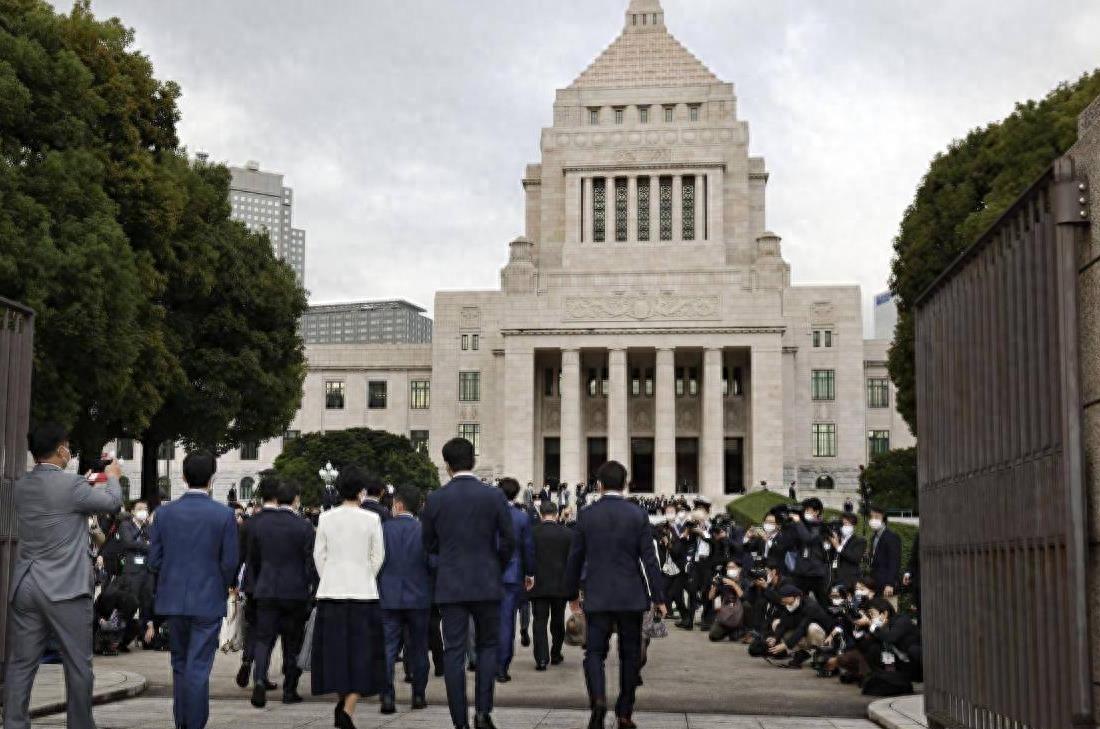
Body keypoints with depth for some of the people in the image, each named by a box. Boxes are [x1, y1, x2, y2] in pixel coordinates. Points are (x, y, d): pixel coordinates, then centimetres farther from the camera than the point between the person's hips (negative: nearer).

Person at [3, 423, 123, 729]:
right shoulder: (72, 485, -13)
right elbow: (113, 502, 2)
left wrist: (89, 483, 30)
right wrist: (112, 476, 21)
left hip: (25, 589, 6)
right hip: (65, 589, -6)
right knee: (78, 664, 4)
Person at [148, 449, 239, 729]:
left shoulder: (164, 512, -2)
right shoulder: (224, 514, -9)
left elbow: (154, 560, 0)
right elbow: (229, 562, -7)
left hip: (173, 599, 3)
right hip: (208, 601, -3)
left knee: (180, 665, 17)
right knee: (198, 668, 1)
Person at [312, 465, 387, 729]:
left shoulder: (326, 518, 1)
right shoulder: (371, 518, -5)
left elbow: (318, 555, 4)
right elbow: (378, 556, 0)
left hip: (331, 591, 3)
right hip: (362, 591, -3)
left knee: (336, 651, 13)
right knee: (362, 654, 1)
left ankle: (342, 704, 20)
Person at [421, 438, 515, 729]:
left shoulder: (435, 499, -3)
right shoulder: (494, 496, -6)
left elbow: (429, 545, 5)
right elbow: (509, 540, -4)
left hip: (450, 585, 0)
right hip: (486, 584, 0)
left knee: (454, 653, 4)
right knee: (487, 646, 14)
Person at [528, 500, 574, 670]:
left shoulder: (531, 533, -6)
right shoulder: (568, 534, -4)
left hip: (538, 585, -1)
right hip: (561, 586, 1)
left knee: (540, 621, 0)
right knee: (558, 622, 16)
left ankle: (541, 659, -9)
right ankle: (555, 655, 26)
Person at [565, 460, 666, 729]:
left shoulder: (586, 515, -1)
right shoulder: (638, 514, -3)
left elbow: (575, 558, 4)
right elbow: (649, 559, -5)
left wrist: (573, 594, 17)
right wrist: (658, 598, 0)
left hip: (597, 597, 0)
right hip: (631, 596, 0)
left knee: (595, 652, 4)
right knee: (630, 655, 11)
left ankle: (598, 698, -21)